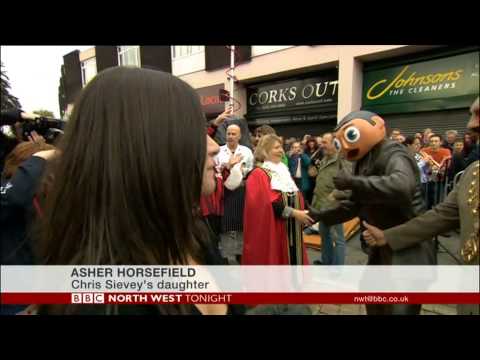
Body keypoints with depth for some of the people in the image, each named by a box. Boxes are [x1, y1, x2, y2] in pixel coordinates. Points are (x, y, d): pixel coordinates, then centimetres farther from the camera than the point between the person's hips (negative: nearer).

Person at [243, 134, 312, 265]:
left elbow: (297, 198, 14)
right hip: (272, 229, -7)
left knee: (291, 258, 13)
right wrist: (293, 212, -21)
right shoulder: (259, 174, -10)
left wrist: (306, 213, -1)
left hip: (291, 228, 8)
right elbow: (270, 202, -21)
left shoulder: (283, 171, 16)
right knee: (274, 259, 2)